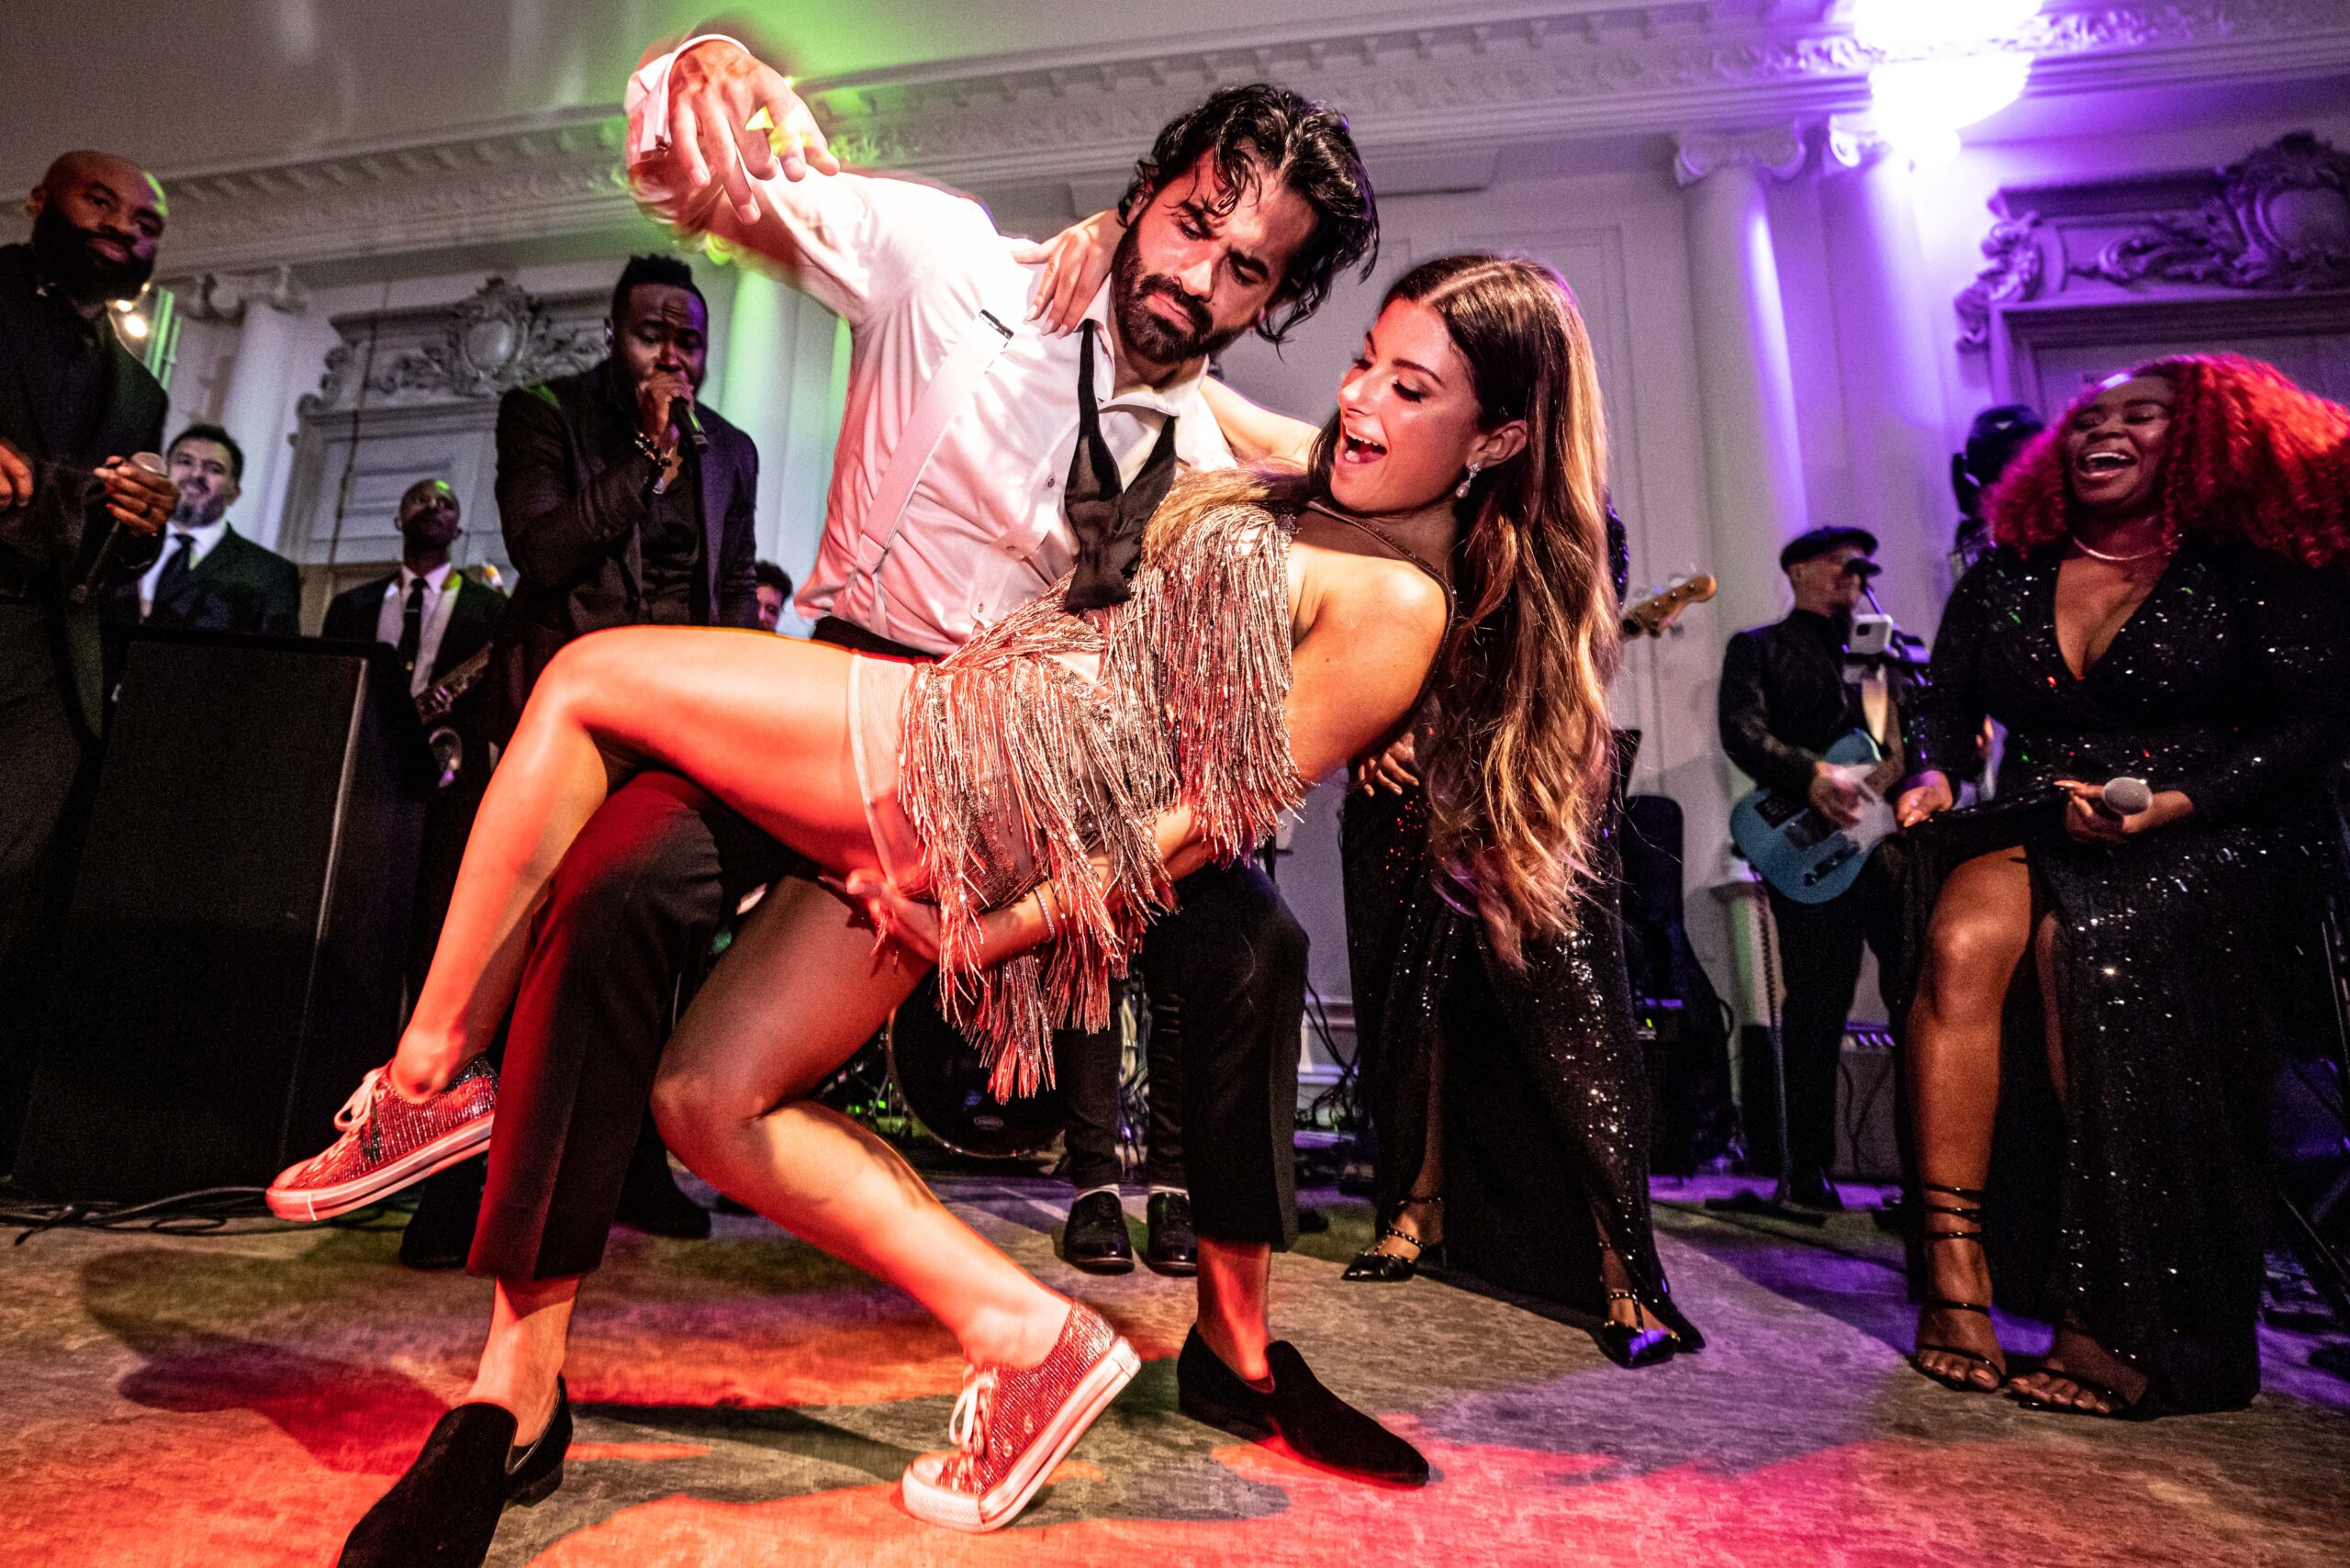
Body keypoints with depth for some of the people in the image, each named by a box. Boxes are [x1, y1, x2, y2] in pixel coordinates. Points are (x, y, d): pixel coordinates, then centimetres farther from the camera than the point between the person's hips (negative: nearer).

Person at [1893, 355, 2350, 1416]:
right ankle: (1955, 1266, -29)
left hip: (2209, 843, -3)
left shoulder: (2252, 568, 4)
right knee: (1962, 937, -31)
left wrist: (2170, 804, -19)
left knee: (2082, 948, -35)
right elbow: (1948, 704, 15)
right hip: (2039, 838, 3)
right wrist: (1935, 774, -6)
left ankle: (2116, 1323, -27)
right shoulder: (2007, 578, 15)